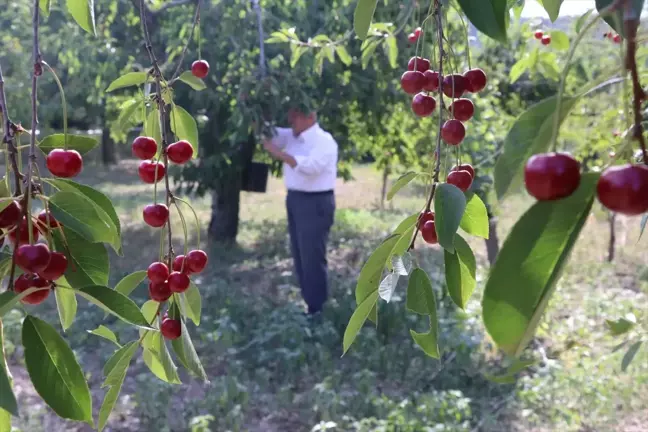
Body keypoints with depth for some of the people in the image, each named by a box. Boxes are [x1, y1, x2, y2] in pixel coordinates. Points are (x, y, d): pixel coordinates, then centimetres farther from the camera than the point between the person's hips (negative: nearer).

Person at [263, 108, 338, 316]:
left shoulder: (323, 140, -12)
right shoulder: (292, 136, 12)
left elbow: (309, 166, -27)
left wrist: (279, 153, -27)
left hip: (316, 203, -9)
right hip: (295, 200, 9)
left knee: (313, 258, -4)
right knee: (300, 256, 14)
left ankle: (317, 310, 5)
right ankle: (306, 303, 26)